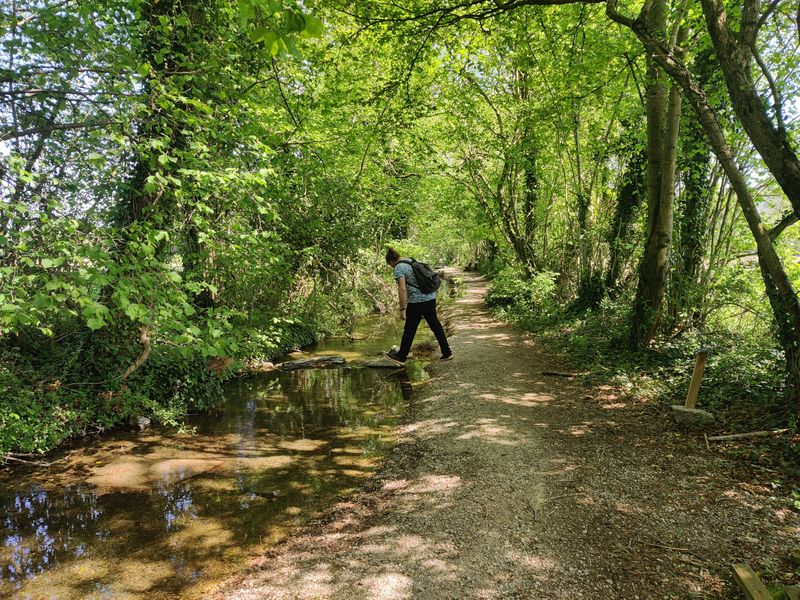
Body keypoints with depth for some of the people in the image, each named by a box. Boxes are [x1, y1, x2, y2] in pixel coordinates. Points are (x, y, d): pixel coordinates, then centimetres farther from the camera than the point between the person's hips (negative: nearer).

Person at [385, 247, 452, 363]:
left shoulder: (398, 268, -10)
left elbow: (402, 289, -20)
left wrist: (402, 309, -16)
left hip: (417, 301, -8)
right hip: (431, 297, 8)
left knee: (409, 329, 4)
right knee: (435, 325, 15)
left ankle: (401, 356, 16)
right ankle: (447, 353, 20)